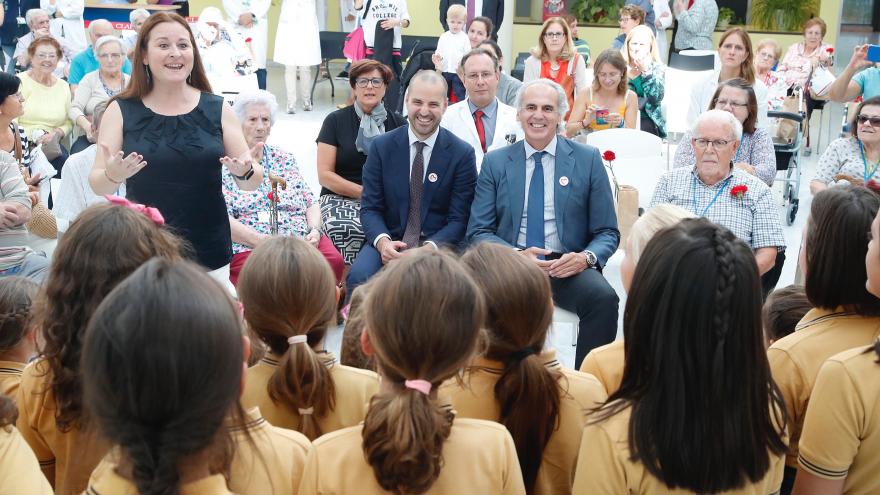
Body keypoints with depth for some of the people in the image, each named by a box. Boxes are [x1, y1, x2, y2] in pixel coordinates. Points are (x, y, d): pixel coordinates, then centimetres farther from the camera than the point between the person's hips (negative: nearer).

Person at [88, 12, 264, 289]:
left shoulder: (217, 109, 3)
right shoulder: (122, 110, 2)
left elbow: (253, 182, 5)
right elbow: (97, 185, 0)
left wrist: (244, 172, -18)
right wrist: (113, 175, -21)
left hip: (209, 255, 1)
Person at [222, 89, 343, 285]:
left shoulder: (285, 159, 21)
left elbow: (311, 203, 18)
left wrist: (314, 231, -3)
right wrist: (261, 241, -19)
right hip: (248, 247, -5)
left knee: (334, 261, -27)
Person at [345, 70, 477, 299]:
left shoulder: (462, 154, -2)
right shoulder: (381, 146, 4)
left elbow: (458, 219, -3)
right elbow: (370, 207, 3)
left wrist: (429, 248, -21)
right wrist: (382, 241, -18)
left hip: (438, 243, -1)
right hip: (388, 239, 2)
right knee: (358, 276, -28)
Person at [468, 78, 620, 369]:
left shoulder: (588, 159, 8)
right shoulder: (495, 162, 10)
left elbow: (608, 233, 8)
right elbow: (478, 232, 5)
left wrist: (586, 257, -15)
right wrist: (517, 255, -14)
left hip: (568, 268, 0)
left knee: (604, 297, -32)